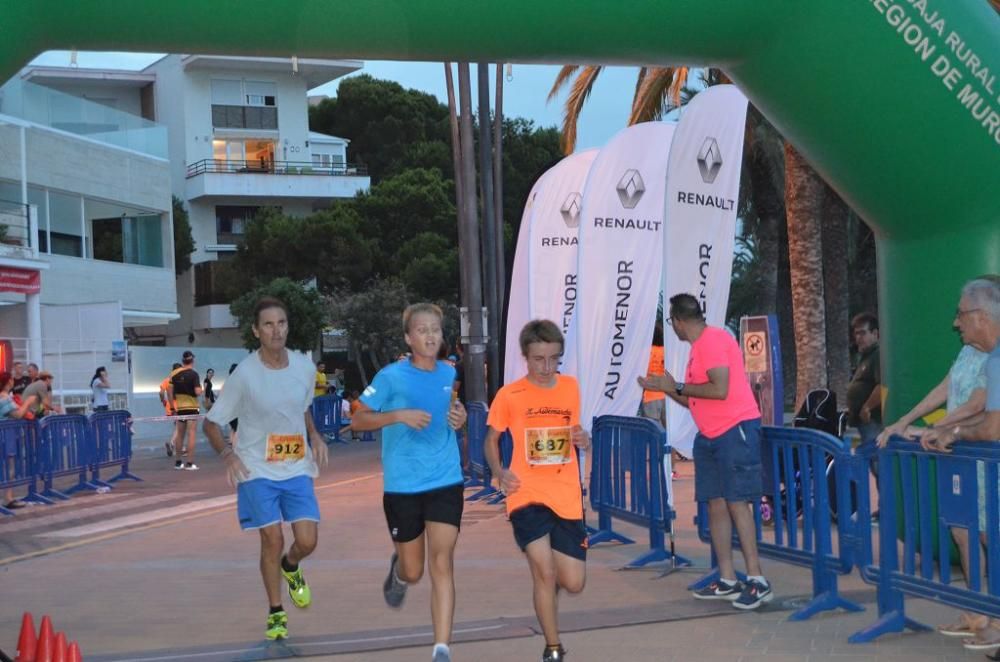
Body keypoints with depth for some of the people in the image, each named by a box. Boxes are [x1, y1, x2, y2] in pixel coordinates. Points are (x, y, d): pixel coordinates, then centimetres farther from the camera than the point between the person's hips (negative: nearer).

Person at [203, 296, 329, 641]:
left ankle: (290, 567, 34)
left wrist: (314, 436, 0)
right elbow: (211, 423, -6)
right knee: (272, 540, -5)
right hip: (257, 470, -3)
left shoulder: (304, 367, -2)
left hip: (297, 467, 3)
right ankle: (275, 613, 17)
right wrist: (227, 454, -23)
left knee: (307, 540, -4)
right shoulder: (244, 374, -14)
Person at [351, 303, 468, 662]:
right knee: (414, 571, 11)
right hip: (402, 485, -2)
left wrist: (459, 418, -3)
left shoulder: (449, 374, 4)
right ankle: (397, 571, 49)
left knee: (442, 563, -9)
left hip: (446, 481, 2)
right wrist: (400, 415, -20)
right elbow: (357, 419, -6)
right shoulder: (392, 376, -8)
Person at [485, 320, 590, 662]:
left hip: (567, 496, 3)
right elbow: (491, 440, 8)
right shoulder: (509, 395, -4)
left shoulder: (570, 387, 6)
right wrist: (499, 472, -10)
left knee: (573, 583, 3)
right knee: (545, 573, -14)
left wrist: (583, 440, -3)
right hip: (527, 495, -3)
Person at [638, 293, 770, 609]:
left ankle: (757, 581, -9)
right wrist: (665, 388, 17)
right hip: (709, 435, 10)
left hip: (736, 430, -10)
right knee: (716, 503, 7)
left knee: (736, 502, -11)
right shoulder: (699, 346, 16)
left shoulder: (712, 340, -13)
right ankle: (727, 581, 11)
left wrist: (678, 386, -13)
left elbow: (719, 390, -23)